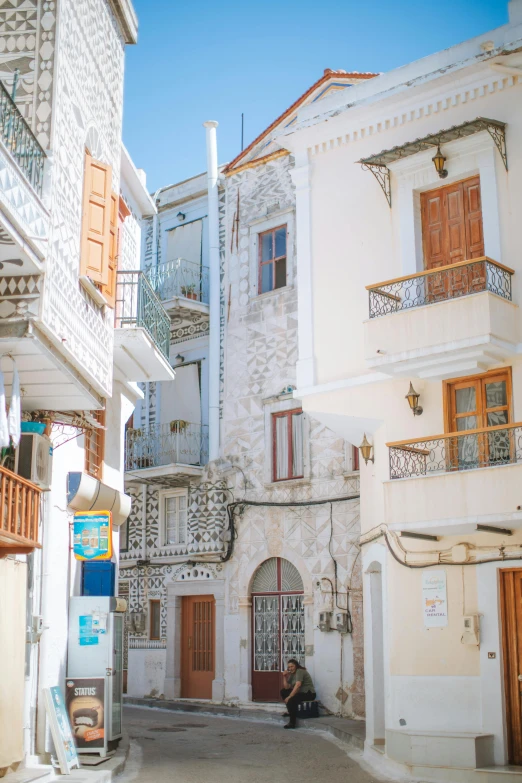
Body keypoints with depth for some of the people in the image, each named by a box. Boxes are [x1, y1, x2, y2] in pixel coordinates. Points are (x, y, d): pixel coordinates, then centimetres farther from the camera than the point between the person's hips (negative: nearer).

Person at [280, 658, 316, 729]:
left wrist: (289, 697, -30)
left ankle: (292, 723, -26)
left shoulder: (300, 671, -15)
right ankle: (291, 712, 14)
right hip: (300, 692, 10)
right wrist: (284, 677, -2)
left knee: (292, 700, -33)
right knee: (283, 692, 12)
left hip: (309, 693, -10)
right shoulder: (292, 674, 12)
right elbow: (287, 687, 10)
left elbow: (297, 685, -28)